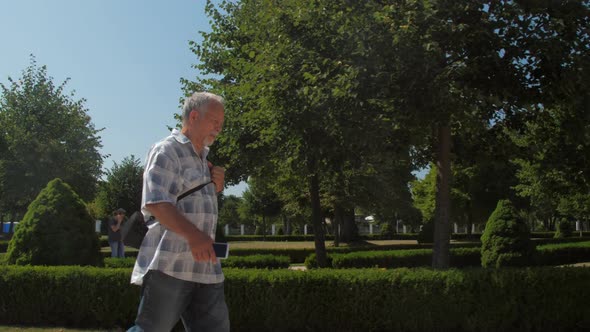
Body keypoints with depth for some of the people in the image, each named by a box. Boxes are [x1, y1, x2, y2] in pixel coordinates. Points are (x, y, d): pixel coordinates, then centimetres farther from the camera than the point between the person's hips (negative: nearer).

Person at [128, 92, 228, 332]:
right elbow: (155, 202, -19)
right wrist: (192, 235, -32)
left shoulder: (203, 159, 21)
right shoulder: (166, 151, -6)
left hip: (205, 266, 8)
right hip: (169, 264, -8)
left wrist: (215, 188, 10)